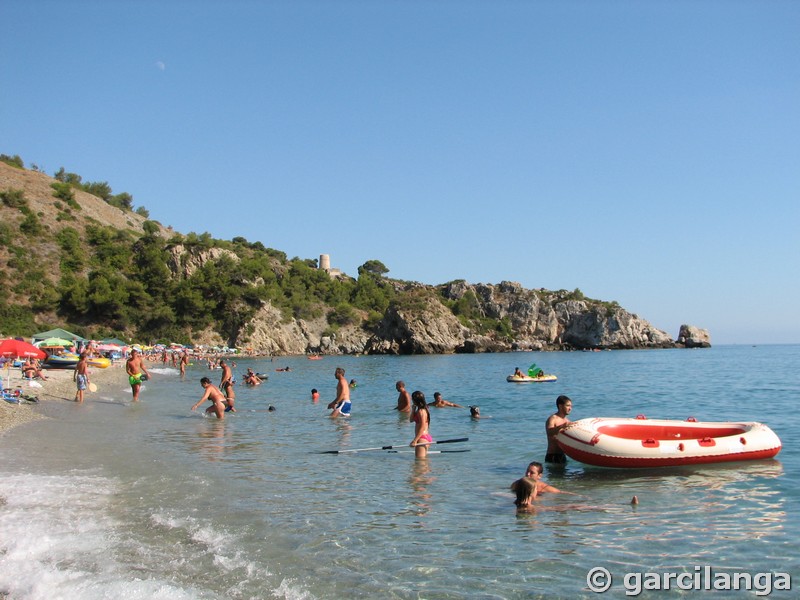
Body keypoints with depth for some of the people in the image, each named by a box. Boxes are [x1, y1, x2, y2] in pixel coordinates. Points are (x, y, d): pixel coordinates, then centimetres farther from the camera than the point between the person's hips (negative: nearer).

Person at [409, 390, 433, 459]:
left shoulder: (421, 411, -16)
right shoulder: (423, 409, 14)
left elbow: (422, 428, -22)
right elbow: (411, 420, 17)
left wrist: (415, 440, -25)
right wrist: (413, 409, 5)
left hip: (422, 438, -11)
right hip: (426, 437, 11)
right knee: (423, 458, 15)